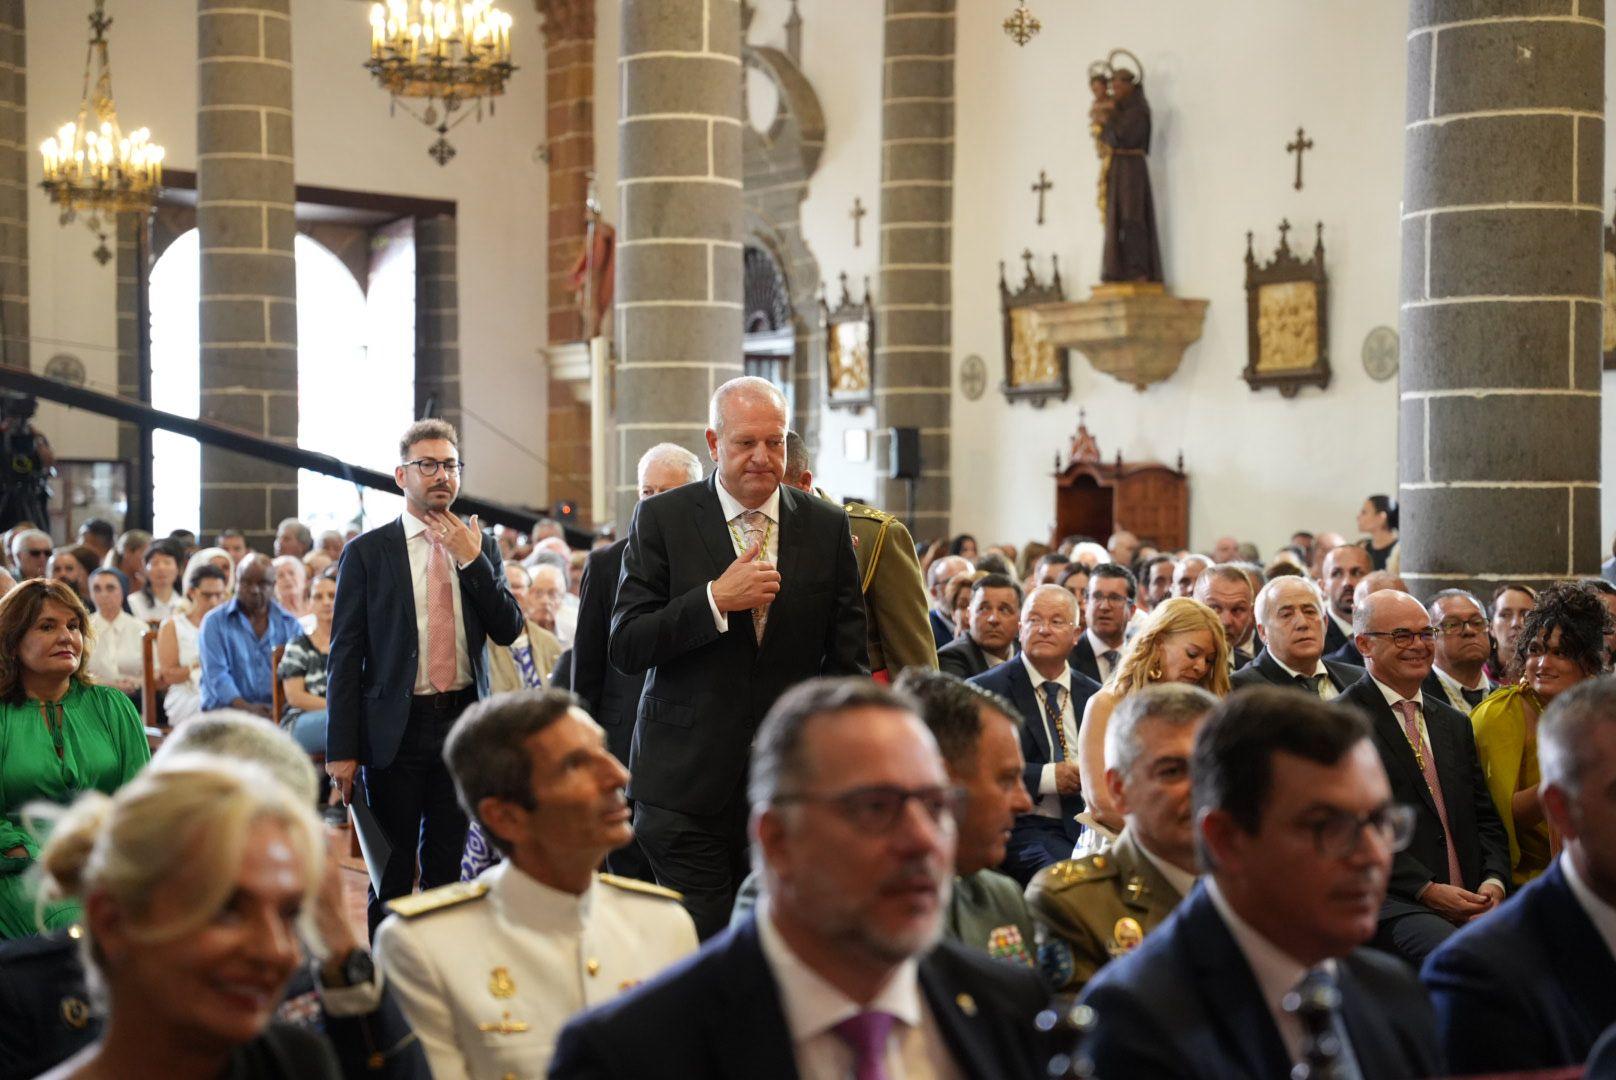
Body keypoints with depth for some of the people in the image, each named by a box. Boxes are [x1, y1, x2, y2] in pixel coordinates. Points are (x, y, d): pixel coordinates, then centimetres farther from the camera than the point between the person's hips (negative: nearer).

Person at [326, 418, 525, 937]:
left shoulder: (481, 548, 9)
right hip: (398, 728, -3)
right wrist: (342, 750, -8)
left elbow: (508, 630, 0)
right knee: (392, 873, 3)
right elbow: (345, 655, -3)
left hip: (463, 722, 3)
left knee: (447, 868, 11)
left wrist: (471, 560, -10)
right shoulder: (367, 552, -1)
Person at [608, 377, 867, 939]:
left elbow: (847, 660, 8)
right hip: (686, 785, -2)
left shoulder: (827, 527, 5)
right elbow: (624, 646, -5)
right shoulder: (661, 519, -1)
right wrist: (716, 599, -18)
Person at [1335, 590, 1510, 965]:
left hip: (1469, 904, 7)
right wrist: (1426, 890, -13)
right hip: (1390, 901, -6)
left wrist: (1493, 882, 2)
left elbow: (1485, 817, 23)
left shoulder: (1455, 723, 25)